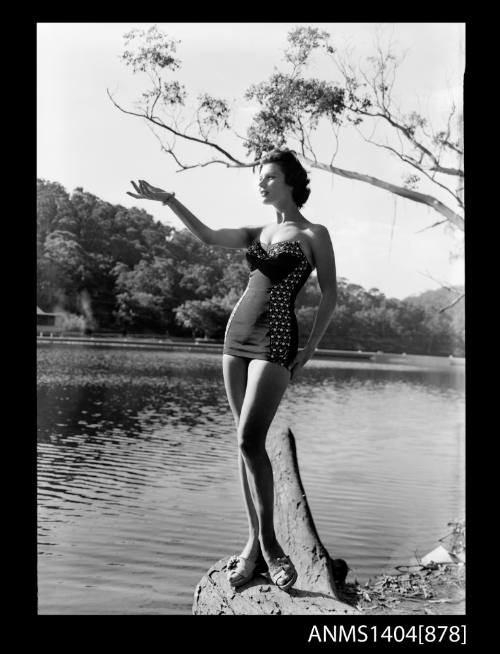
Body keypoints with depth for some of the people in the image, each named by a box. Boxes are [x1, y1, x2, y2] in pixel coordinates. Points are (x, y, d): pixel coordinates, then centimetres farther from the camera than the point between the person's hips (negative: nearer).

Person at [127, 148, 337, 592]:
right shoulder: (260, 233, 18)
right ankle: (254, 541, 11)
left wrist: (309, 350, -7)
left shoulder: (314, 234, 2)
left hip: (275, 339, -6)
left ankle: (268, 539, 0)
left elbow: (330, 296, 0)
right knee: (246, 442, 4)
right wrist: (168, 200, 0)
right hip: (237, 334, 6)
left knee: (250, 440, -16)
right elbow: (208, 236, 8)